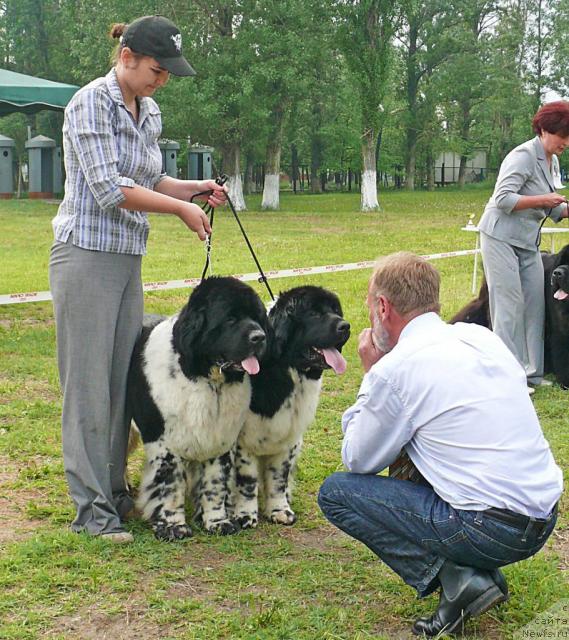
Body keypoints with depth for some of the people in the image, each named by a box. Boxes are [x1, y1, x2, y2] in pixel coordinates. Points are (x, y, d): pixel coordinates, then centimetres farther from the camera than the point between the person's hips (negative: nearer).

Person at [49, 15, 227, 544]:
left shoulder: (149, 113, 12)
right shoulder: (91, 103, -12)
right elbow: (110, 188, -19)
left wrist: (194, 188, 4)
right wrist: (181, 209, -12)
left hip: (129, 258, 8)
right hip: (87, 256, -8)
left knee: (122, 378, 10)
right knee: (88, 382, -4)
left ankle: (114, 490, 20)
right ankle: (90, 506, 2)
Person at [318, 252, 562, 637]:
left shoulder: (394, 370, -12)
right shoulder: (482, 337, 9)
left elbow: (358, 461, 2)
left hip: (492, 529, -8)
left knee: (335, 492, 4)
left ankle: (455, 579, -5)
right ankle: (480, 573, 15)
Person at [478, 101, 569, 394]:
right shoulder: (523, 156, -15)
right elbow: (503, 199, -22)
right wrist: (542, 200, -23)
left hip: (528, 242, 9)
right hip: (501, 237, -9)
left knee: (535, 303, 6)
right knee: (509, 305, -8)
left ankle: (532, 372, 14)